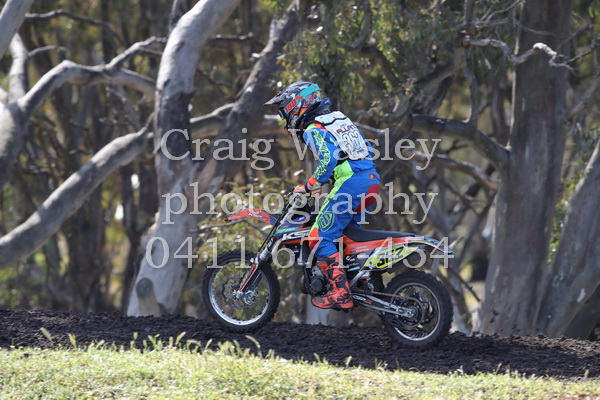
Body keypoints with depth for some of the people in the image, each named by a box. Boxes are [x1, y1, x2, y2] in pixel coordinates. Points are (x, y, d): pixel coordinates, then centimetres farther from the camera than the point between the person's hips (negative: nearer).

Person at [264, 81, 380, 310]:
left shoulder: (313, 130, -5)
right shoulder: (339, 119, 21)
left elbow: (329, 157, -21)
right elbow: (367, 149, 24)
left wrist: (309, 186, -14)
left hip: (350, 186, -9)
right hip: (372, 181, 9)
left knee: (320, 239, -6)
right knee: (345, 234, 24)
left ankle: (340, 293, -14)